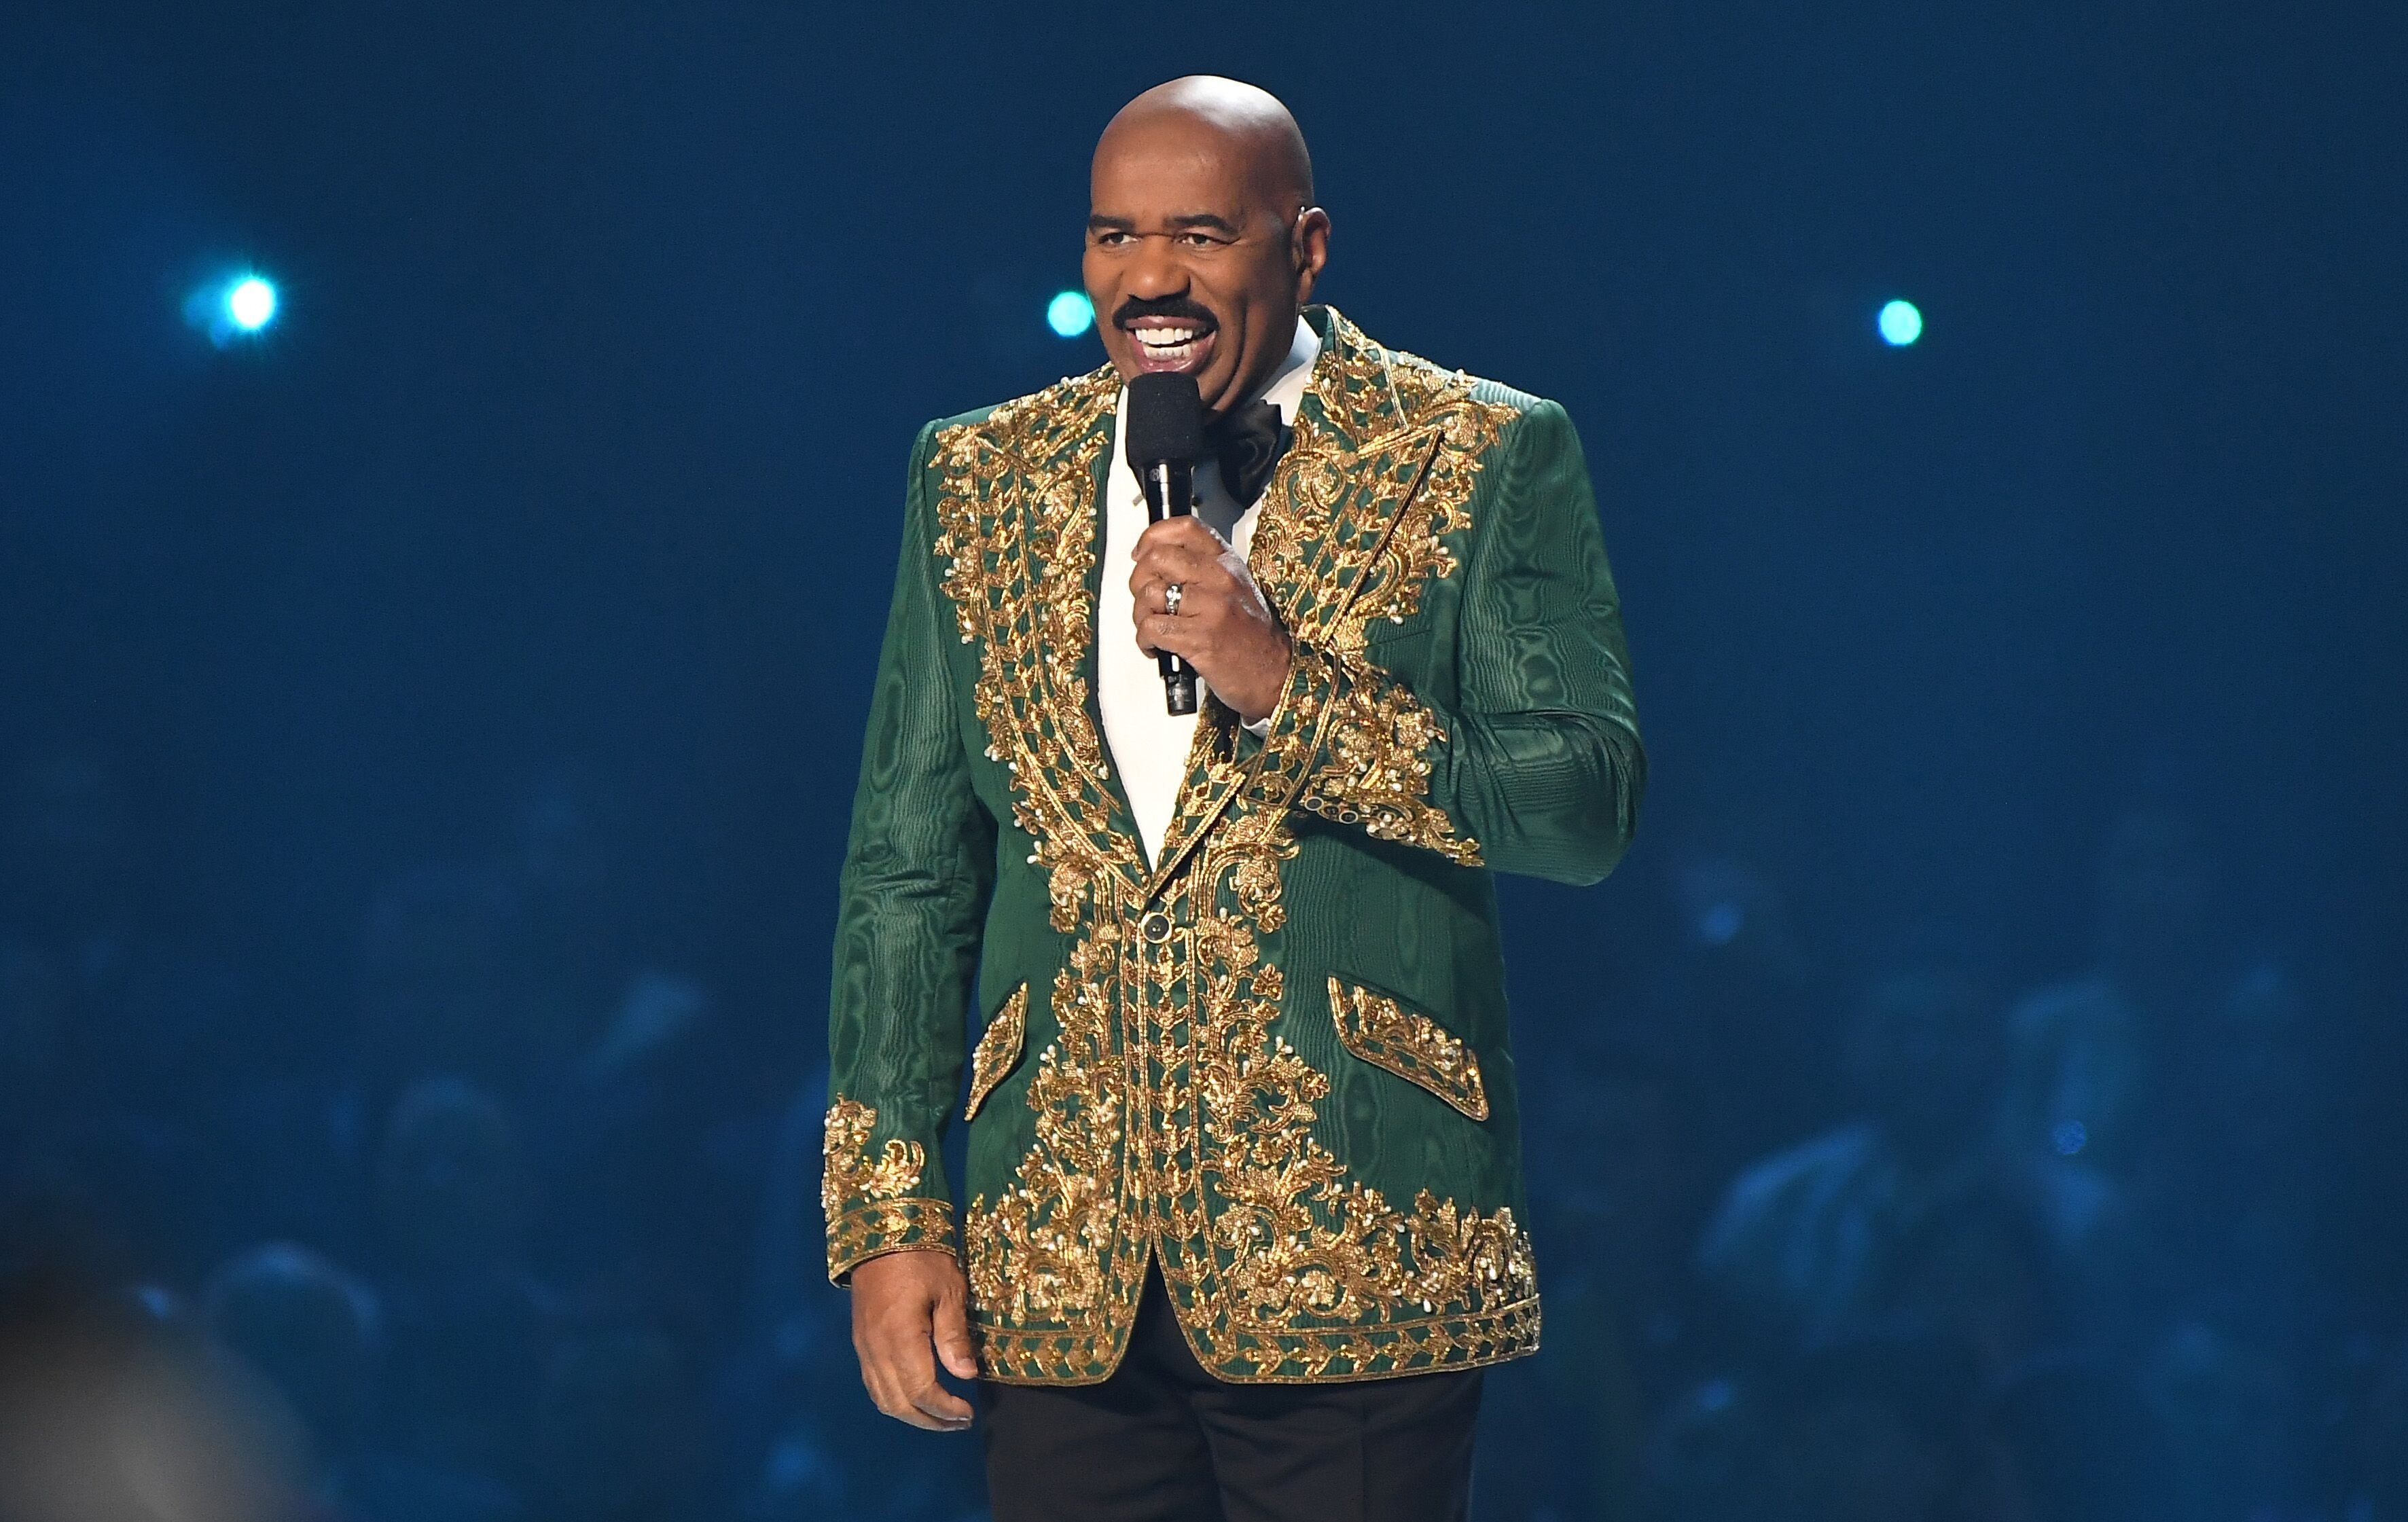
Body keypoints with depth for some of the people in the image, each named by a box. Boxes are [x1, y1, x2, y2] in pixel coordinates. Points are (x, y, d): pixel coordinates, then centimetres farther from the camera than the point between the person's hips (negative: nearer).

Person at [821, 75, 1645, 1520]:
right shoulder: (982, 478, 12)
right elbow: (911, 866, 12)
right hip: (1061, 1274, 3)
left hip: (1353, 1251, -3)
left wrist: (1285, 685, -16)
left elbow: (1588, 809, -5)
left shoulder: (1480, 461, 1)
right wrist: (888, 1212, 4)